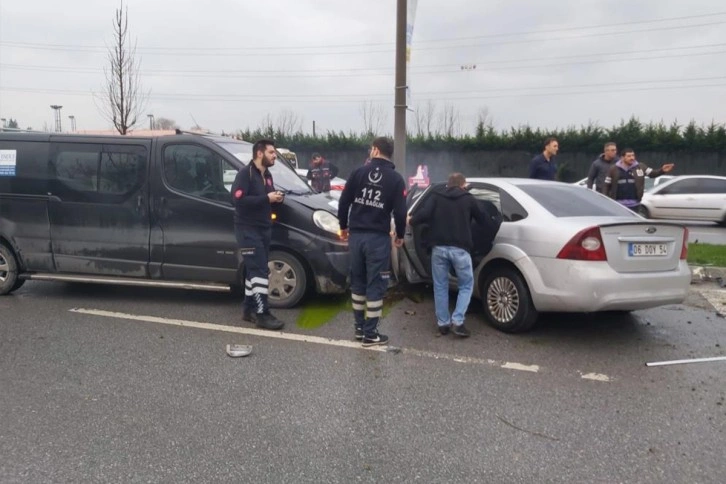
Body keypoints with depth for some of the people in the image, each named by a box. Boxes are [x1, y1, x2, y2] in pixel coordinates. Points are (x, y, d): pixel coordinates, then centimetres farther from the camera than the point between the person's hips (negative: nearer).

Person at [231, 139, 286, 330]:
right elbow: (238, 199, -23)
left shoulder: (267, 175, 15)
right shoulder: (245, 173, -12)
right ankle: (262, 314, -8)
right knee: (260, 271, -12)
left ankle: (249, 309, 22)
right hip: (248, 230, -9)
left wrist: (277, 198, 0)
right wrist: (267, 198, -23)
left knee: (254, 271, 13)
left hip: (264, 229, 9)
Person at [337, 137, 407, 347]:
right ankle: (370, 333, 5)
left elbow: (344, 202, 2)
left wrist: (344, 226, 16)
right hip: (378, 237, -3)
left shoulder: (359, 172, 2)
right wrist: (400, 235, 9)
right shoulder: (396, 178, -3)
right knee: (375, 284, 2)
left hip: (356, 235, 3)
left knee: (357, 281, 16)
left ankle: (359, 327, 24)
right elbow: (400, 211, -7)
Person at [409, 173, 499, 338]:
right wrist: (496, 234, 29)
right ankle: (458, 321, 0)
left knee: (440, 286, 15)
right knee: (466, 285, 12)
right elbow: (484, 220, 16)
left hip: (439, 247, 2)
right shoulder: (468, 199, 11)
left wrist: (411, 221, 15)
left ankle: (443, 323, 18)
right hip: (460, 249, -1)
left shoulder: (436, 196, 11)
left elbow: (424, 214, -4)